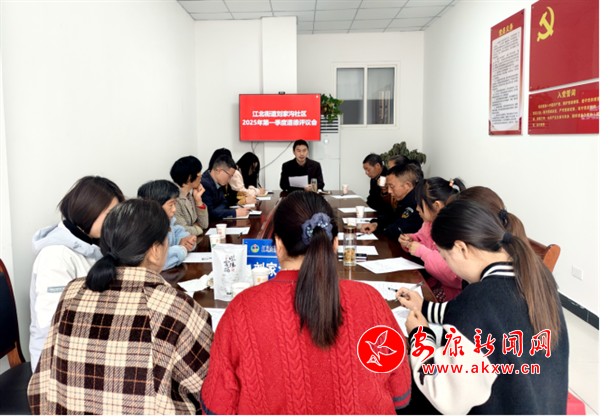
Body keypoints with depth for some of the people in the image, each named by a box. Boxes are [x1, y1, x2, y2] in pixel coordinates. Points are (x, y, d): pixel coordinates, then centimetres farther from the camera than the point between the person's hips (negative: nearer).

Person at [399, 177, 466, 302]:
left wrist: (422, 251, -24)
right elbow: (422, 237, 28)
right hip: (431, 280, 8)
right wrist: (410, 240, 3)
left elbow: (454, 275, -31)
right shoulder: (431, 222, 4)